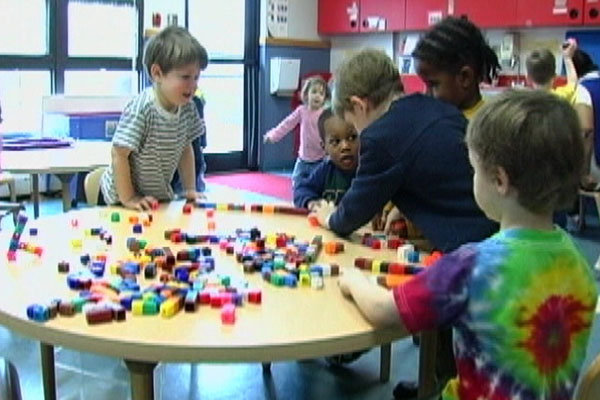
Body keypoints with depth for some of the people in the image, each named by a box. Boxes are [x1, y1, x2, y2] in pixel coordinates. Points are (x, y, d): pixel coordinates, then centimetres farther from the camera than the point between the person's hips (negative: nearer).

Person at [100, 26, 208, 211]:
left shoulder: (187, 108, -6)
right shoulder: (140, 109, -27)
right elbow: (119, 155, -24)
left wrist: (190, 190, 4)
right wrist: (128, 199, -20)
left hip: (160, 195, 6)